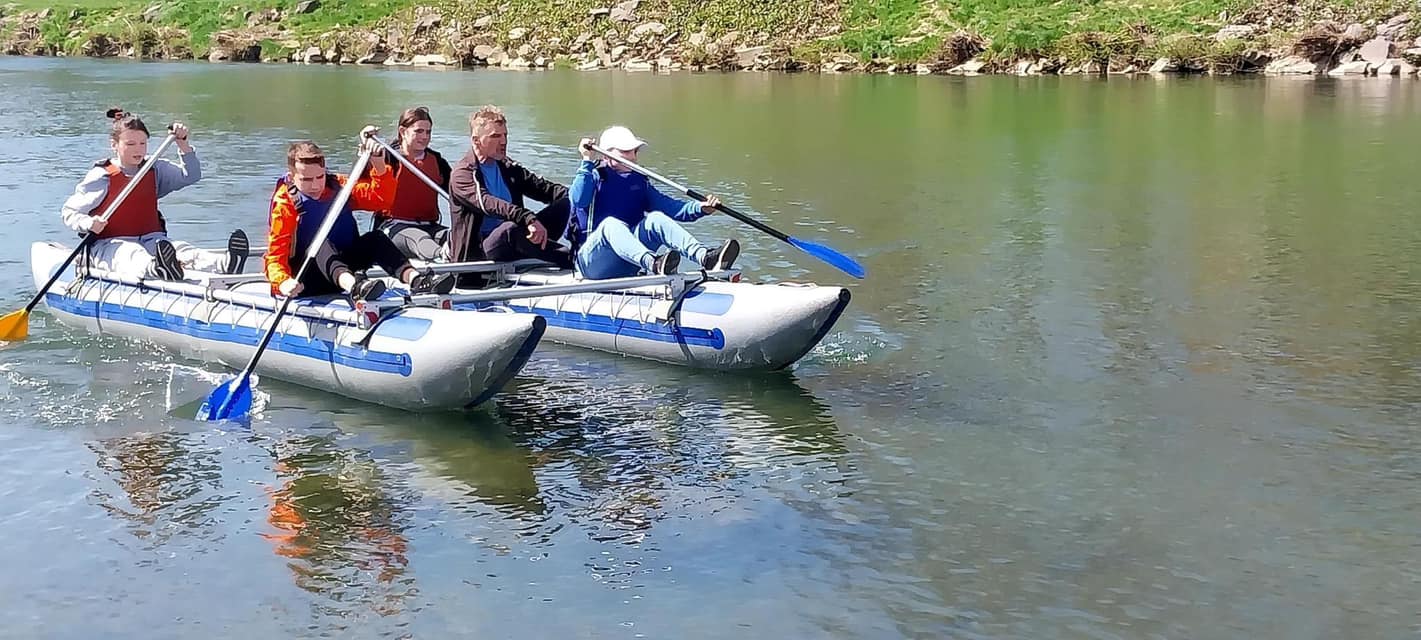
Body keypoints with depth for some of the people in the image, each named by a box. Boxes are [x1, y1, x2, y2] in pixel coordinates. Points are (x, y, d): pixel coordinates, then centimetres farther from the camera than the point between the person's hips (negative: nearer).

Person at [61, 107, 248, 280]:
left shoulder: (155, 169, 13)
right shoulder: (101, 176, -1)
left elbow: (191, 175, 7)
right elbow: (69, 211, 1)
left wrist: (183, 144, -6)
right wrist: (89, 224, -21)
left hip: (150, 239, 4)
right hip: (110, 244, -4)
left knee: (182, 251, -29)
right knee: (133, 255, -40)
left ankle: (225, 264, -60)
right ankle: (157, 270, -77)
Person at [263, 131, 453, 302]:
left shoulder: (338, 187, 7)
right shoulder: (285, 203, -8)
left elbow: (382, 198, 2)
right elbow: (275, 252, -15)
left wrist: (378, 164, -14)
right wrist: (283, 282, -36)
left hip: (344, 264, 5)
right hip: (308, 281, -5)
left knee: (374, 239, -18)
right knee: (320, 245, -34)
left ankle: (414, 278, -41)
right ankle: (353, 286, -63)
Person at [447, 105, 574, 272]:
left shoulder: (508, 168, 16)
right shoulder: (462, 173, -8)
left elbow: (543, 188, 5)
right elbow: (487, 203, -27)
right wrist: (529, 219, -43)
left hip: (509, 244, 7)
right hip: (477, 251, -7)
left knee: (564, 204, -8)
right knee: (510, 228, -39)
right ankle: (572, 260, -37)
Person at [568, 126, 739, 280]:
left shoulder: (639, 181, 18)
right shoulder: (594, 176, 3)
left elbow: (667, 205, 5)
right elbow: (579, 200, -18)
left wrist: (699, 208, -11)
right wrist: (587, 162, -19)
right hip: (591, 260, -4)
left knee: (655, 218, -20)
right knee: (611, 224, -34)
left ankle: (705, 257, -46)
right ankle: (653, 264, -66)